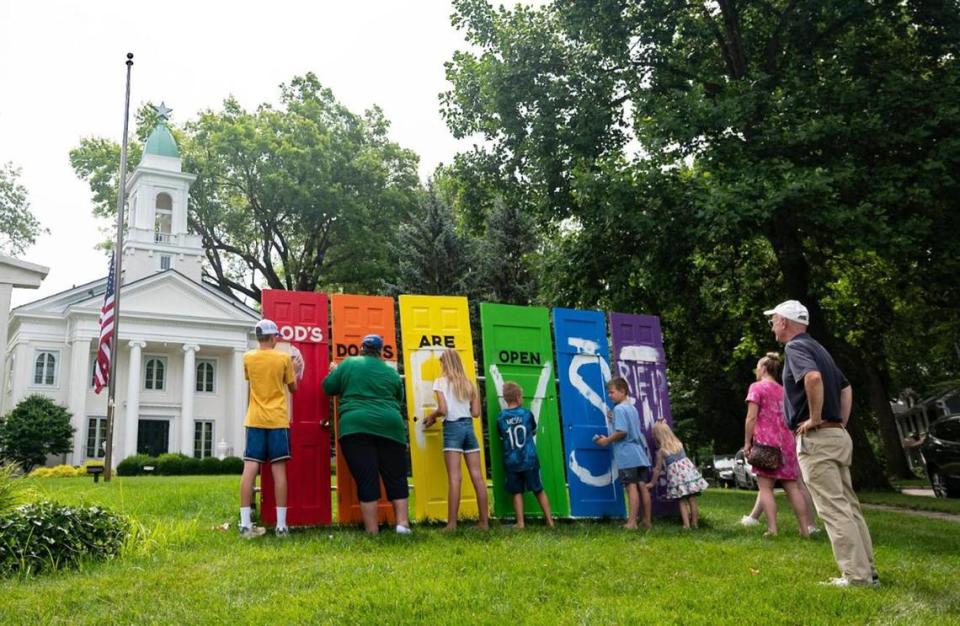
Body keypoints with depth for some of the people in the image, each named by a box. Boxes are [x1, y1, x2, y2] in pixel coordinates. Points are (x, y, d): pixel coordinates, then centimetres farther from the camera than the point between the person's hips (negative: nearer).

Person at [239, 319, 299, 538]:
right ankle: (281, 525, -2)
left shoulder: (248, 358, 4)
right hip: (277, 420, -2)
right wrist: (294, 370, 25)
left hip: (254, 420, 2)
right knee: (279, 470, -1)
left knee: (250, 469, -2)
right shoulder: (284, 358, -2)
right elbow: (293, 388, 8)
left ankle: (245, 524, -5)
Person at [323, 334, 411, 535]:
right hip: (389, 427, 2)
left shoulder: (349, 364, 7)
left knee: (366, 481, -2)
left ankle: (372, 531, -1)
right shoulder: (391, 371, 13)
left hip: (355, 427, -1)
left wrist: (333, 372, 30)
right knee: (396, 478, 10)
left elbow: (328, 387, 11)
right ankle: (402, 523, 4)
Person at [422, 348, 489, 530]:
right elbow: (476, 412, 9)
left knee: (454, 477, -8)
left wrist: (431, 416, 8)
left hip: (452, 428, -4)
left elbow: (443, 409, -11)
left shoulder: (441, 381, 0)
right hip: (468, 427, 4)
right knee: (477, 476, 4)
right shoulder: (469, 383, 12)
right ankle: (484, 521, 7)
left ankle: (452, 523, -11)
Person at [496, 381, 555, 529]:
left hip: (511, 462, 0)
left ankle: (520, 523, 2)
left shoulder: (500, 418, -4)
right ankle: (549, 520, 14)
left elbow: (502, 438, 7)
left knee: (517, 492, 7)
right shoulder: (527, 414, -3)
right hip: (529, 460, 0)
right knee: (539, 490, 11)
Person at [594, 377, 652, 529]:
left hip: (627, 455, -8)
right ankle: (647, 521, 13)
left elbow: (622, 432, -19)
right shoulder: (632, 408, 18)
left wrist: (606, 440, -8)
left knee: (631, 487, -10)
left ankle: (631, 522, -10)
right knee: (642, 486, 8)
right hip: (640, 453, 8)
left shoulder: (619, 409, -10)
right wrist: (613, 420, 19)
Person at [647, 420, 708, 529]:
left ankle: (686, 524, -2)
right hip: (688, 469, 4)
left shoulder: (661, 451, -5)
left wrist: (652, 483, 14)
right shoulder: (678, 443, 7)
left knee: (682, 501, 4)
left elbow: (658, 469, 1)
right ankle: (695, 522, 16)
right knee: (692, 499, 9)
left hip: (676, 474, -4)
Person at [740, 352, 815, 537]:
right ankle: (806, 527, 2)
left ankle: (772, 529, -14)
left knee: (765, 487, -6)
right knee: (792, 487, 6)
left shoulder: (757, 387, 0)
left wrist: (747, 443, -7)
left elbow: (751, 418, -10)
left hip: (765, 442, -6)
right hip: (786, 442, 6)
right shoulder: (783, 390, 20)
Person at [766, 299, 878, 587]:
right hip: (837, 436, 10)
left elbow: (813, 377, -32)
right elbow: (846, 388, 25)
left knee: (834, 509, -6)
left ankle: (857, 576, -4)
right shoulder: (816, 347, 19)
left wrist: (815, 418, -22)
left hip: (815, 439, -10)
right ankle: (867, 570, 18)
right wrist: (840, 424, 18)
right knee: (848, 506, 12)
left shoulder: (795, 347, -11)